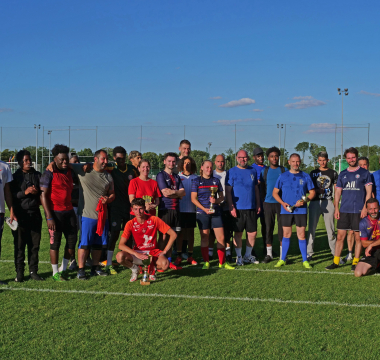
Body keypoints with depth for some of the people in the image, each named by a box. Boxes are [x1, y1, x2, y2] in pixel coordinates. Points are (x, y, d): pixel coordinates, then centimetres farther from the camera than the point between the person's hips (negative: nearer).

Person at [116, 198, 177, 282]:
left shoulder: (154, 220, -10)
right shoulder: (130, 224, -8)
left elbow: (173, 234, -7)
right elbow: (121, 245, -13)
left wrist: (164, 251, -14)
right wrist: (136, 254, -27)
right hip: (138, 253, 1)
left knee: (165, 264, -34)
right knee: (120, 256, -30)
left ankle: (152, 268, 5)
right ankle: (135, 269, 4)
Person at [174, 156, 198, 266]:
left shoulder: (195, 177, 7)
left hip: (192, 209, 1)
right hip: (180, 208, -1)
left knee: (191, 232, 7)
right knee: (180, 232, 1)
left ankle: (190, 256, 14)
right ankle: (179, 256, 7)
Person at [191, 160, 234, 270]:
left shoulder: (216, 180, 11)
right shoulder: (197, 181, 2)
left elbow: (221, 196, 14)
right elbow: (193, 198, -2)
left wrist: (216, 200, -9)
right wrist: (204, 209, -12)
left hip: (216, 212, 2)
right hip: (202, 213, -2)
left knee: (221, 238, -1)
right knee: (204, 238, 3)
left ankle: (222, 262, 9)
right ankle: (206, 262, 14)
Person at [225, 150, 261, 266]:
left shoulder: (253, 171, 11)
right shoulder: (231, 172, -2)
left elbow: (256, 189, 16)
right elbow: (228, 191, -5)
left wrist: (258, 204, 10)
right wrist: (231, 207, -11)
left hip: (251, 208, 4)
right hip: (238, 208, -4)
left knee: (253, 233, 6)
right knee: (238, 233, 3)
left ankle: (248, 256, 22)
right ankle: (239, 257, 15)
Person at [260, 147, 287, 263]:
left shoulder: (284, 170, 6)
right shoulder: (264, 171, 10)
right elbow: (262, 187, 14)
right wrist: (263, 201, 7)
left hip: (281, 203, -1)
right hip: (268, 203, 1)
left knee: (282, 227, -1)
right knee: (269, 228, 3)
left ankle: (283, 254, 7)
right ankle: (269, 254, 11)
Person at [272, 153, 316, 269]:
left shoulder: (305, 176, 6)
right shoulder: (283, 176, 6)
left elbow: (312, 192, 9)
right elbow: (275, 192, 8)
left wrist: (304, 200, -10)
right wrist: (283, 203, -8)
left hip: (301, 210, 0)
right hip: (286, 210, 1)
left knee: (301, 235, -1)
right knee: (286, 234, 6)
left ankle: (305, 260, 9)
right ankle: (282, 259, 15)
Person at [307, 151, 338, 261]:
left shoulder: (333, 173, 9)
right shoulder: (313, 173, 12)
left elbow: (336, 190, 9)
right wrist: (317, 190, -8)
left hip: (328, 202, -1)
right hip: (315, 202, 1)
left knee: (330, 229, 0)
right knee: (312, 228, 0)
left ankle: (335, 252, 8)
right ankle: (309, 253, 5)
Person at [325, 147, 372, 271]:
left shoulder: (364, 173, 3)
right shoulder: (342, 174, 13)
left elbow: (369, 192, 0)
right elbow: (338, 192, 14)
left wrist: (365, 207, -10)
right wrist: (336, 208, 5)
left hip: (358, 211, -3)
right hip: (344, 210, 3)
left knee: (358, 236, 1)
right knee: (340, 236, 3)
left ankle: (355, 262, 9)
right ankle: (336, 262, 8)